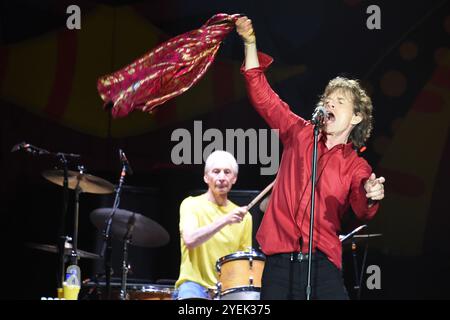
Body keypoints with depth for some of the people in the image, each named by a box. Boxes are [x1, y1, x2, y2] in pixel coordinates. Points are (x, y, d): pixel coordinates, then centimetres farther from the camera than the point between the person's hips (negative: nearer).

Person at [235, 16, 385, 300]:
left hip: (323, 263, -2)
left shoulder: (357, 168, 7)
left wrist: (371, 197, -35)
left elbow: (362, 211, -11)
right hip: (280, 262, 2)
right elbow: (263, 97, 12)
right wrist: (250, 44, 4)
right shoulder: (300, 134, 14)